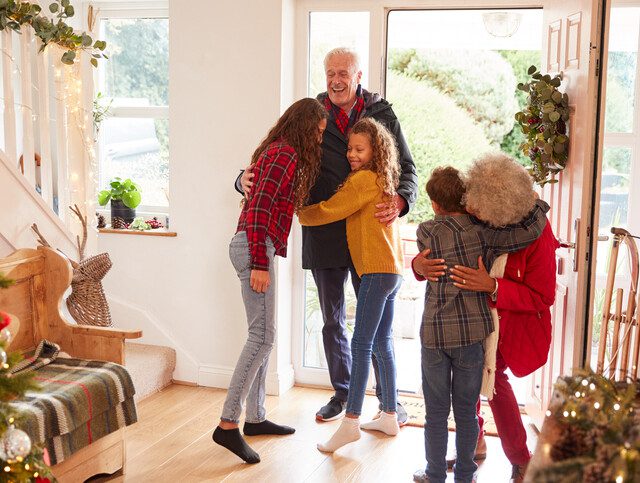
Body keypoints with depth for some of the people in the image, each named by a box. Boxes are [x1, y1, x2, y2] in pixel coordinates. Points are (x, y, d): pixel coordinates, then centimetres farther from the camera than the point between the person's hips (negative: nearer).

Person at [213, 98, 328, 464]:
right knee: (263, 335, -12)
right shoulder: (285, 154, -10)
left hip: (256, 246, 10)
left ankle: (256, 417, 21)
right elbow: (259, 209, -18)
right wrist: (260, 264, -21)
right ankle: (228, 424, -10)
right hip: (255, 246, -10)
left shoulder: (282, 153, 20)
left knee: (263, 334, 13)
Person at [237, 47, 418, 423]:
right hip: (324, 236, 2)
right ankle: (342, 392, 34)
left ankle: (388, 396, 25)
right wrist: (246, 178, -19)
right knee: (333, 322, 16)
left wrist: (400, 201, -21)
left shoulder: (382, 115, 0)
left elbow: (407, 169, 0)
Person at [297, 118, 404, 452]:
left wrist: (298, 213, 6)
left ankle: (351, 422, -10)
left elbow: (327, 211, -9)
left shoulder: (364, 179, -11)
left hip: (378, 271, -10)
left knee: (361, 344, -10)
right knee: (382, 343, 14)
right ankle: (389, 417, 21)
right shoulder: (382, 181, 17)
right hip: (391, 270, 10)